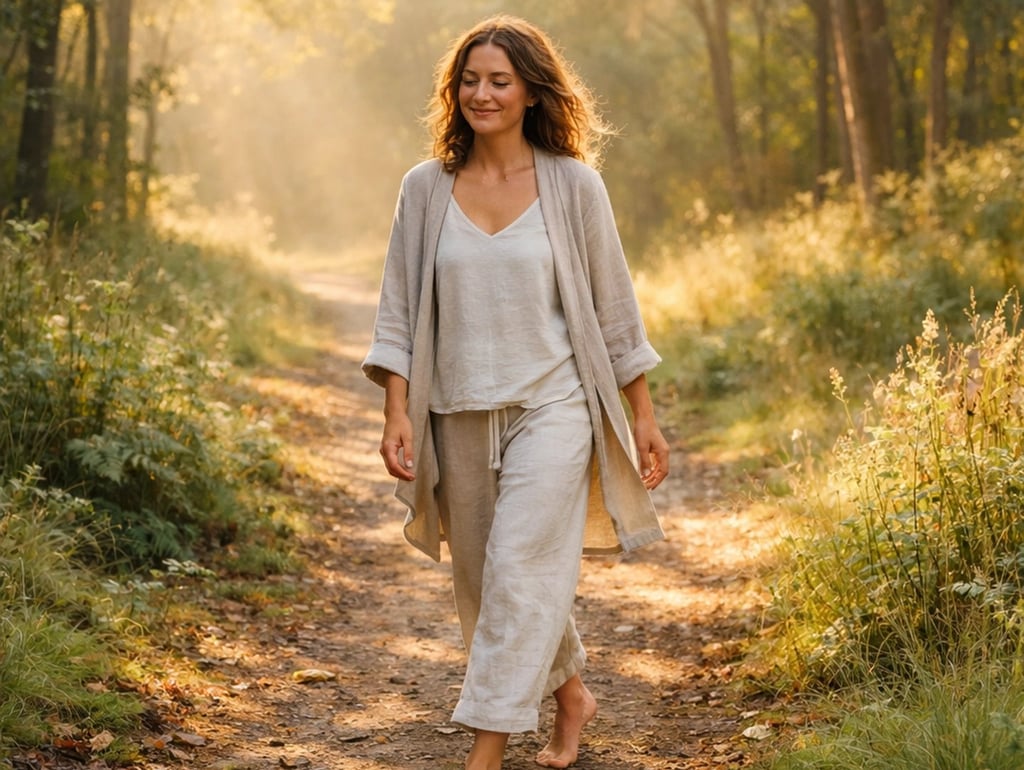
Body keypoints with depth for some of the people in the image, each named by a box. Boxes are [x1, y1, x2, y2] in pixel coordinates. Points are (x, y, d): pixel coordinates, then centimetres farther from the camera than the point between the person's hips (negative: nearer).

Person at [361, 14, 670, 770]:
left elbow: (613, 307, 3)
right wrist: (397, 413, -5)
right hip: (458, 417, 4)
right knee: (482, 584, 12)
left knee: (520, 574, -10)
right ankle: (572, 695, 36)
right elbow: (400, 311, 4)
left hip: (550, 409, -3)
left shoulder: (573, 184, -2)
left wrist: (643, 417, 3)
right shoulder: (426, 188, 3)